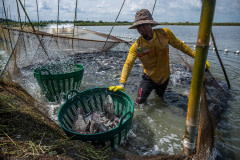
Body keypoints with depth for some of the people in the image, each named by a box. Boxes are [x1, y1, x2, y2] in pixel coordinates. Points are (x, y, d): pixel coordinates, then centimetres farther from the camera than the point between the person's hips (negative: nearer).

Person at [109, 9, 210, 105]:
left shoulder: (165, 33, -19)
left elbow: (179, 45, -5)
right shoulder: (136, 46, -23)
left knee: (160, 97, 25)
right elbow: (128, 64, -26)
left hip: (164, 77, 2)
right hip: (149, 78, -1)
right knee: (139, 103, -4)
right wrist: (122, 84, -38)